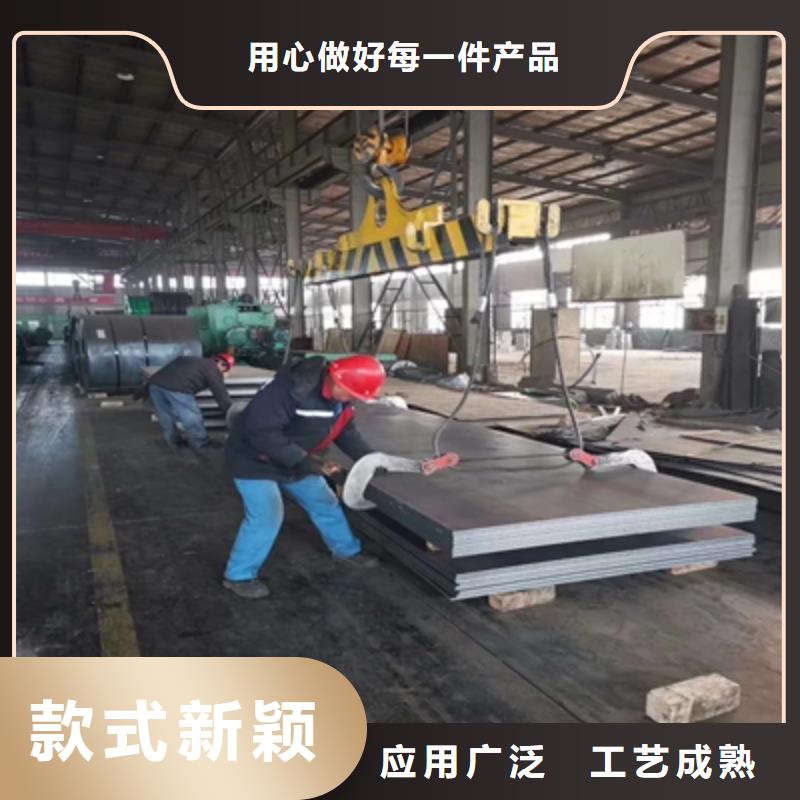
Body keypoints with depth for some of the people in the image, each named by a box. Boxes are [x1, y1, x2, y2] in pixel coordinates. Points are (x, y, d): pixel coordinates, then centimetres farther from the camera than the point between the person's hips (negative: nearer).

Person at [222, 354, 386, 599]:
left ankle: (347, 551, 37)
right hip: (255, 460, -8)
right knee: (266, 517, -13)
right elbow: (261, 431, -37)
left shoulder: (341, 398, -8)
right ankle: (238, 576, 7)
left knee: (324, 503, 15)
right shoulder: (292, 388, -37)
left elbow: (346, 431, 4)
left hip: (296, 462, 8)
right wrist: (302, 461, -36)